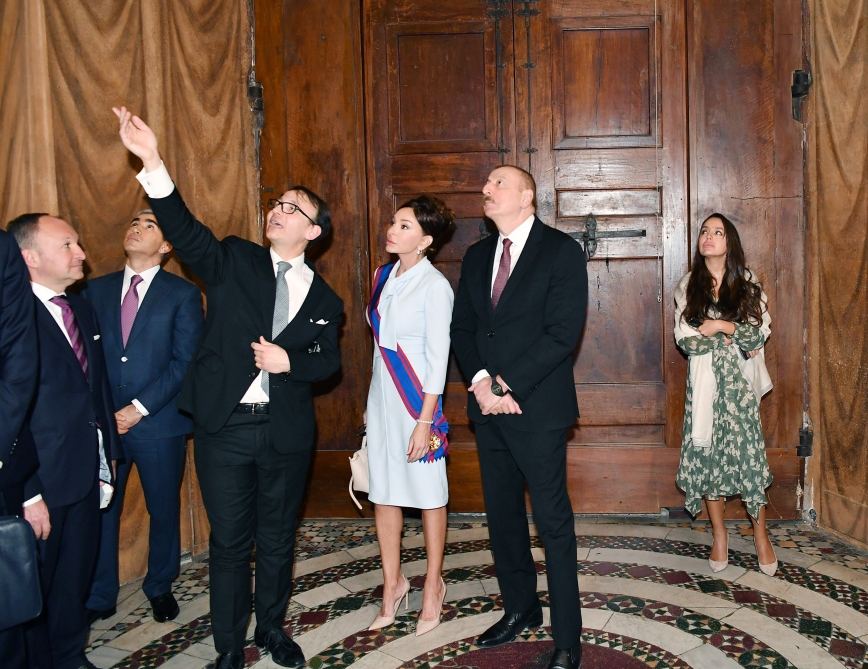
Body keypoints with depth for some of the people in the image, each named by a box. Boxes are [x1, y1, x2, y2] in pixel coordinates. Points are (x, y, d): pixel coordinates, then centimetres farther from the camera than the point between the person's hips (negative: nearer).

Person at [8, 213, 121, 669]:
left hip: (86, 475, 7)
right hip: (41, 481, -7)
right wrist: (27, 493, -18)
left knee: (76, 578, 20)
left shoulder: (82, 308, 8)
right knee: (33, 585, 11)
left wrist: (106, 459, 12)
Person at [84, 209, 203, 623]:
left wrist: (139, 408, -13)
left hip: (159, 422, -2)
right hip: (102, 422, 2)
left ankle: (160, 587, 32)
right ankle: (99, 598, 23)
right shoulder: (96, 290, 10)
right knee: (99, 511, 5)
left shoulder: (183, 294, -1)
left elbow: (185, 363, -7)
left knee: (164, 510, 11)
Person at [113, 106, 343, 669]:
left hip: (287, 432, 2)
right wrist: (153, 163, -27)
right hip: (224, 426, -1)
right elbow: (184, 229, -14)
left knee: (277, 538, 15)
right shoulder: (234, 261, 1)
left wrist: (290, 361, -15)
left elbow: (329, 360, 6)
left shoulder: (323, 298, 6)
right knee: (230, 541, 8)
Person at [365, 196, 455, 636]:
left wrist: (424, 421, -15)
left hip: (416, 396, -7)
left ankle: (433, 586, 22)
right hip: (381, 393, 7)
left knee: (428, 493, 6)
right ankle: (392, 583, 26)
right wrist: (375, 402, 14)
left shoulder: (434, 286, -13)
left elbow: (438, 356, -14)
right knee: (383, 492, 11)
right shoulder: (383, 277, 8)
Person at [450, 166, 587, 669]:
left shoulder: (562, 251, -6)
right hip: (488, 407, 6)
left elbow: (563, 333, -15)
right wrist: (480, 381, -8)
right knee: (502, 515, 15)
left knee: (554, 523, 0)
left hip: (537, 408, -6)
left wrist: (504, 384, -16)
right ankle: (520, 608, 33)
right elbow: (463, 328, 11)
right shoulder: (477, 256, 13)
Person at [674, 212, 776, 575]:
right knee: (707, 454, 3)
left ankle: (761, 534, 13)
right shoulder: (687, 286, 5)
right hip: (703, 382, 1)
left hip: (739, 381, -1)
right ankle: (719, 535, 17)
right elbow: (685, 339, -4)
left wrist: (719, 326, -12)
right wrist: (735, 337, -7)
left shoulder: (747, 284, 4)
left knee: (747, 451, -2)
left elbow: (759, 334, -3)